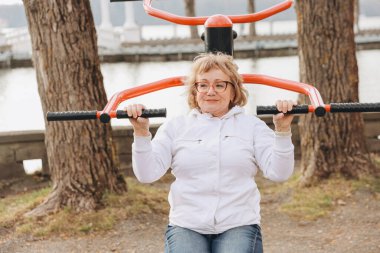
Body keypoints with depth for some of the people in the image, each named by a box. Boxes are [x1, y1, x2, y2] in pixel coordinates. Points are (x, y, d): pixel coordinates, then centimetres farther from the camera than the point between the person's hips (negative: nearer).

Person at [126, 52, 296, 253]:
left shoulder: (251, 125, 11)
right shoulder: (175, 127, 13)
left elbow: (278, 173, 0)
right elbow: (146, 174, 2)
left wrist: (282, 131, -12)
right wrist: (141, 133, -10)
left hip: (238, 226, 0)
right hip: (186, 226, 1)